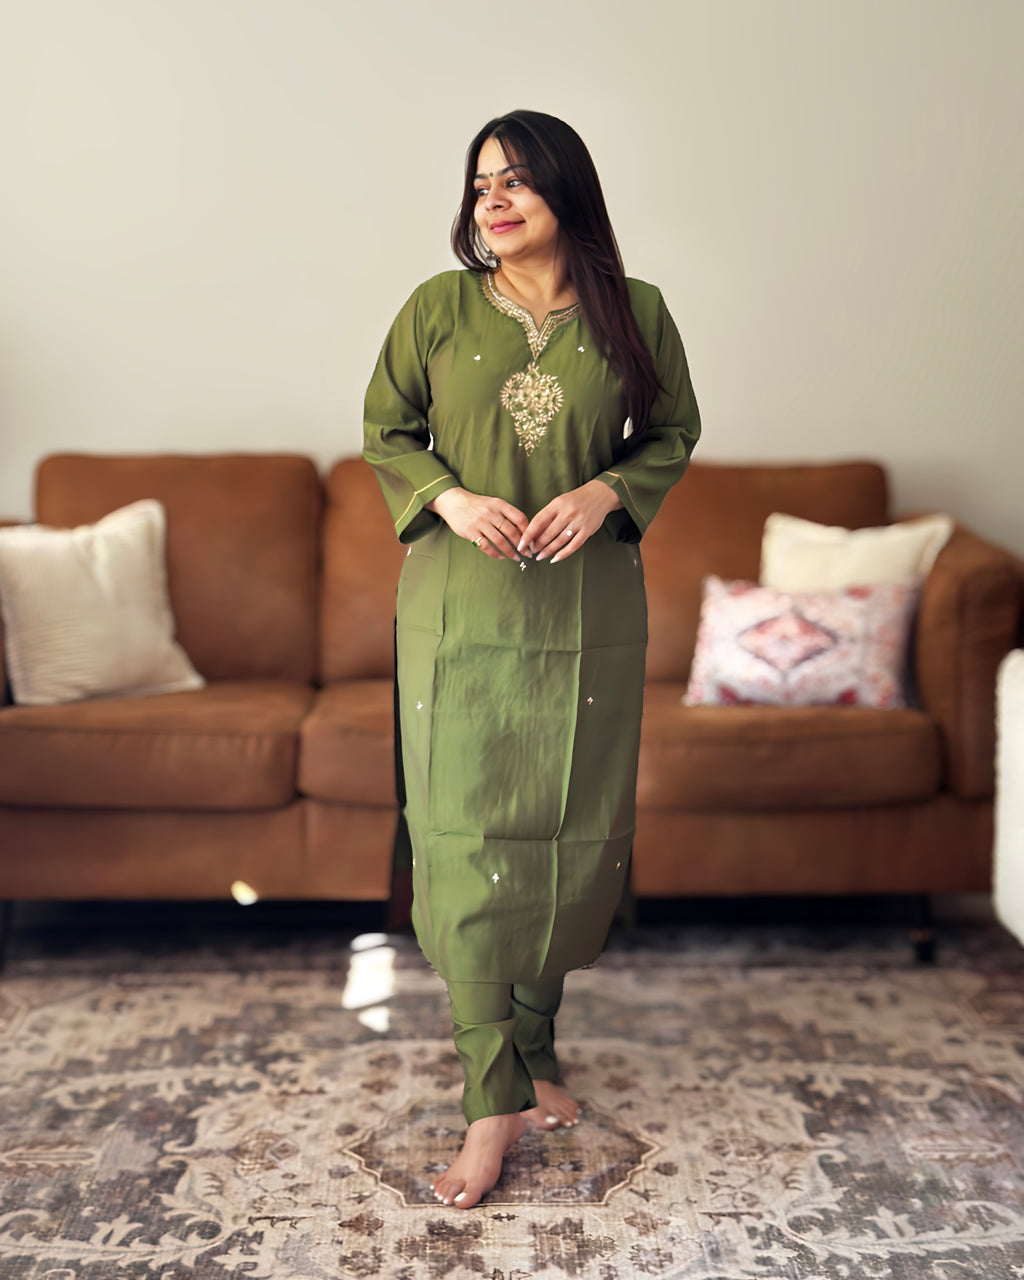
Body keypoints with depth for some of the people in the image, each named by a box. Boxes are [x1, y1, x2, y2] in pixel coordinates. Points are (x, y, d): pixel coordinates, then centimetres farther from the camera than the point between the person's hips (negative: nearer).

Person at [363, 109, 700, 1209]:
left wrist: (608, 490, -8)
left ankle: (532, 1042, 29)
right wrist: (450, 497, -10)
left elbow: (674, 430, 11)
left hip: (587, 611, 1)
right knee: (466, 835, -4)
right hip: (461, 609, -1)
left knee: (572, 830, 7)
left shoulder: (632, 311, 3)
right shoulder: (439, 307, 2)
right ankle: (496, 1097, 7)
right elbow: (385, 432, 9)